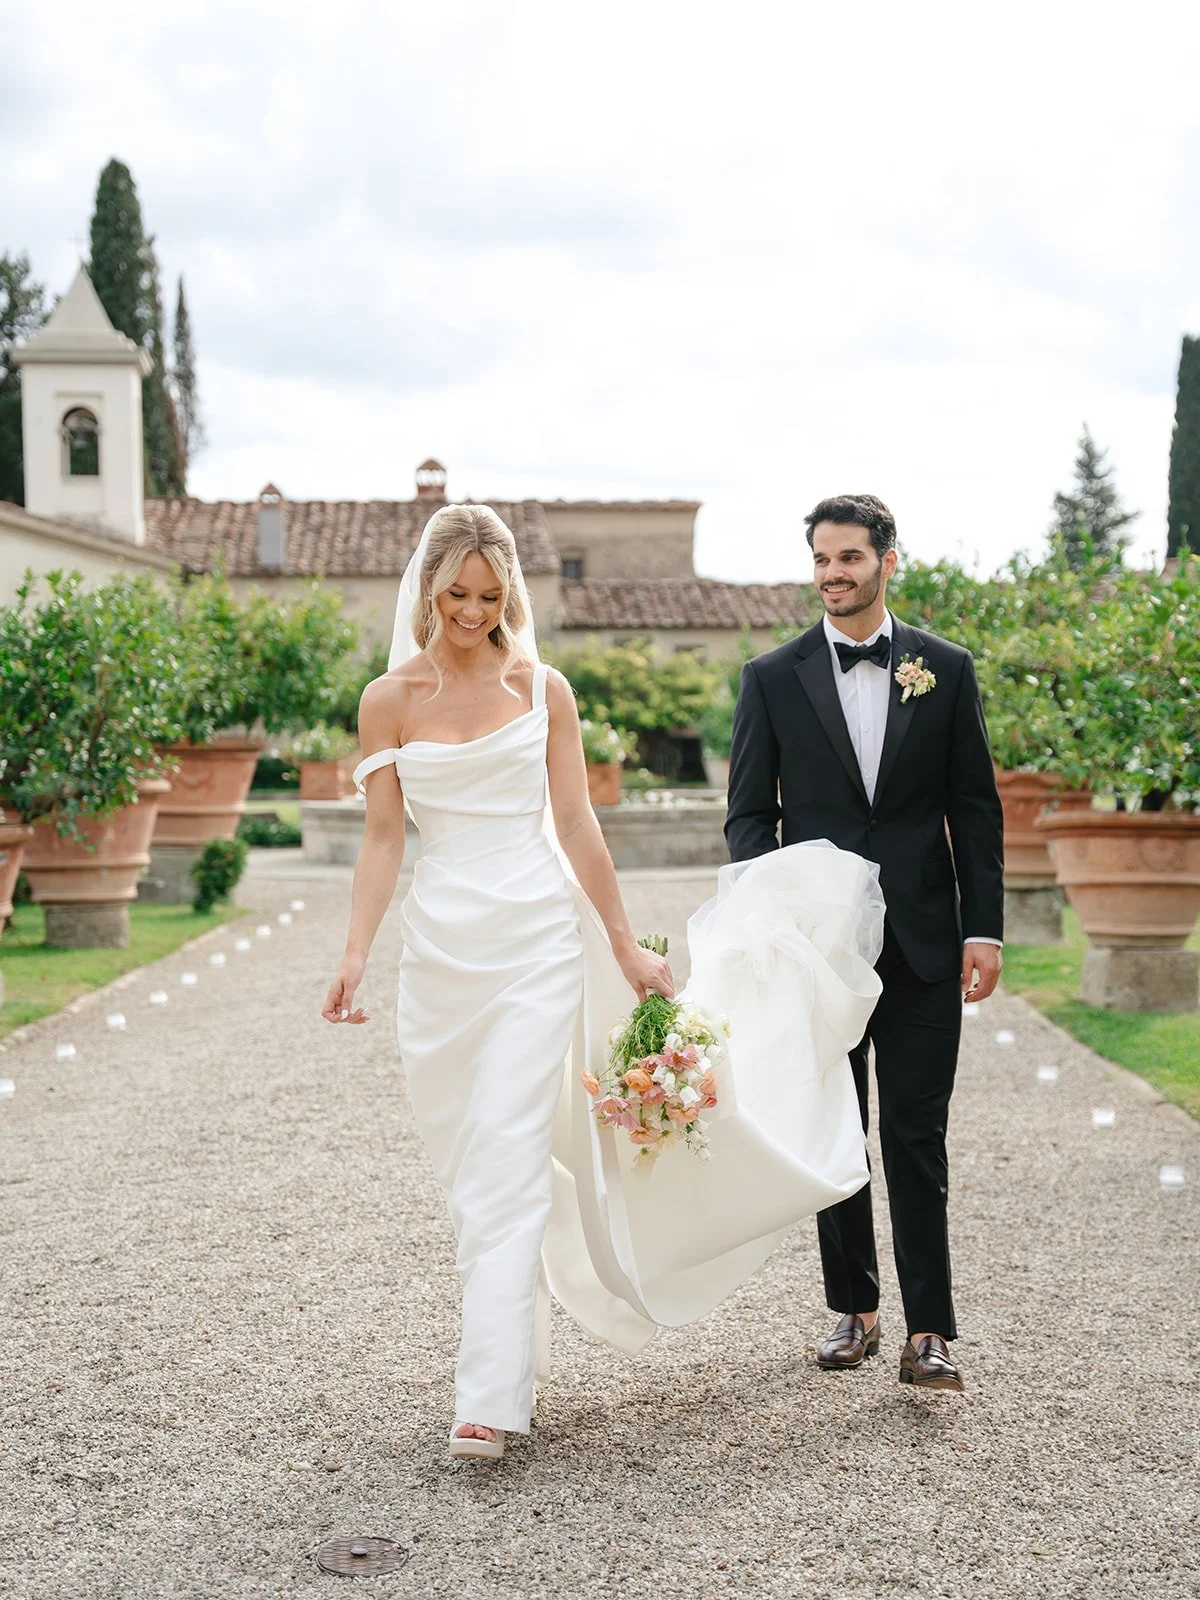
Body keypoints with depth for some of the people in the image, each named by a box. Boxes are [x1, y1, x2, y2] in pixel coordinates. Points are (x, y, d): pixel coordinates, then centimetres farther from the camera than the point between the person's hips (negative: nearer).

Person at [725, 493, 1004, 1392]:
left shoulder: (946, 669, 5)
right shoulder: (772, 678, 4)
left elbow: (976, 809, 5)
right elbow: (749, 816, 4)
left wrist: (985, 929, -1)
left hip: (922, 945, -1)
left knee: (917, 1138, -1)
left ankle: (929, 1333, 2)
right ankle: (856, 1310, 23)